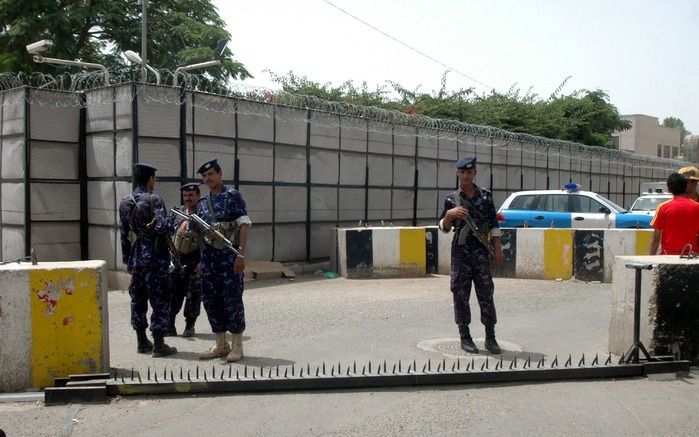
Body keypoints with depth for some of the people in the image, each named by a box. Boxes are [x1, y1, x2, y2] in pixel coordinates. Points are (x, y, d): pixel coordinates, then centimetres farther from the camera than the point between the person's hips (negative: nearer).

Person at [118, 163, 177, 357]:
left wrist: (127, 260, 18)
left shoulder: (125, 203, 8)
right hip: (155, 258, -7)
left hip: (136, 258, 7)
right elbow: (162, 227, -23)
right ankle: (158, 344, 0)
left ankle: (142, 342, 21)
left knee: (138, 300, 14)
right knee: (160, 301, 0)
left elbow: (123, 234, 12)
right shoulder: (154, 200, -12)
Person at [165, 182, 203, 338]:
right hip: (176, 258, 5)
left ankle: (190, 326, 15)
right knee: (173, 293, 7)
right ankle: (169, 326, 13)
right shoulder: (178, 213, 9)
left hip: (194, 260, -5)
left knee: (193, 294, 3)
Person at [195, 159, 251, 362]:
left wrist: (241, 254, -17)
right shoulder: (202, 203, 15)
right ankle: (221, 345, 19)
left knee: (232, 299, -3)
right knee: (210, 300, 8)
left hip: (229, 254, -6)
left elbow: (243, 225, -10)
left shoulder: (232, 195, -4)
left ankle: (237, 346, 7)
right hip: (209, 256, 7)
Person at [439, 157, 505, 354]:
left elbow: (493, 225, 8)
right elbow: (444, 228, 5)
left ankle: (490, 337, 7)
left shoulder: (485, 196, 6)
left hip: (481, 251, 0)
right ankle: (465, 337, 11)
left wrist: (497, 248, 2)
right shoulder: (451, 199, 4)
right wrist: (449, 215, -15)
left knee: (486, 293, 0)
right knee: (461, 294, 2)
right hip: (460, 251, 0)